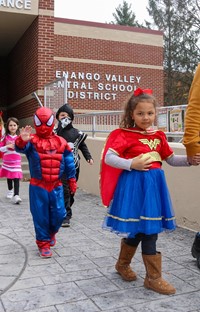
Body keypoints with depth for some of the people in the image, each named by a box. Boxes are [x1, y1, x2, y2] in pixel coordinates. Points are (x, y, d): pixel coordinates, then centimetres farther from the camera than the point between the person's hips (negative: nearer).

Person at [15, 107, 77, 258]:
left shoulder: (61, 142, 3)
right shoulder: (32, 140, -6)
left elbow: (69, 162, 8)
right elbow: (22, 148, -29)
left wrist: (72, 180, 9)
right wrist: (22, 141, -52)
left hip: (56, 186, 3)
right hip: (38, 186, -2)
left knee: (58, 214, 6)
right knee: (40, 216, 5)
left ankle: (51, 232, 37)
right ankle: (43, 243, 22)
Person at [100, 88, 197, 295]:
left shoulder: (158, 136, 10)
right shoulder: (125, 135, -8)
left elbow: (171, 159, 17)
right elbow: (108, 158, -15)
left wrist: (188, 160, 1)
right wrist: (131, 165, -23)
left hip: (154, 185, 7)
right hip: (134, 186, -6)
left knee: (138, 230, 15)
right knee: (148, 232, -2)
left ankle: (122, 264, 37)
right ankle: (153, 278, 14)